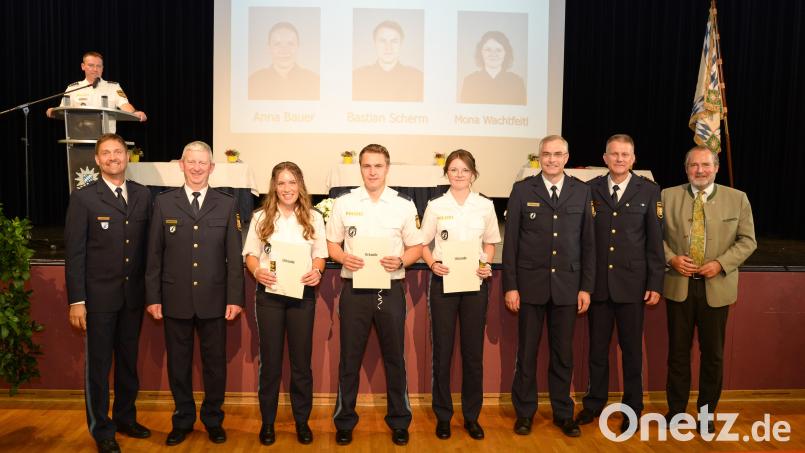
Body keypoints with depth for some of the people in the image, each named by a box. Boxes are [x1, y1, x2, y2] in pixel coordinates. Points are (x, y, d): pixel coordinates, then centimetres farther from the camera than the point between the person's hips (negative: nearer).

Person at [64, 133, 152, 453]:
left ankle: (125, 418, 33)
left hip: (134, 295, 4)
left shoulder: (143, 195, 5)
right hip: (99, 295, -3)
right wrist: (76, 300, -10)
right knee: (98, 364, 8)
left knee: (128, 361, 16)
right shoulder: (83, 198, -5)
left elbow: (147, 244, 7)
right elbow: (74, 253, -7)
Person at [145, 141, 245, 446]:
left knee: (215, 363, 10)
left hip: (213, 300, 0)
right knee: (178, 363, 12)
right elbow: (154, 254, 3)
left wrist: (235, 298, -5)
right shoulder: (163, 202, 3)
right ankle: (183, 420, 30)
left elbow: (234, 256, 0)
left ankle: (213, 420, 29)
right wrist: (153, 297, -1)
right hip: (175, 300, 1)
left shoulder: (227, 205, 2)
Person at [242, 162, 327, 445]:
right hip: (269, 293, 0)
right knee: (270, 360, 8)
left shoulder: (313, 217, 4)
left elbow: (319, 255, 7)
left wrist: (316, 271, -14)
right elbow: (251, 254, 5)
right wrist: (256, 271, -15)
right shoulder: (261, 217, 4)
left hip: (302, 293, 0)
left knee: (301, 360, 7)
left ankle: (302, 420, 23)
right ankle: (267, 421, 23)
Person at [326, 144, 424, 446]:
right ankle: (344, 421, 25)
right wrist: (343, 257, -12)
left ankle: (399, 421, 26)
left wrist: (400, 261, -14)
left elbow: (416, 247, 6)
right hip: (354, 289, 0)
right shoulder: (343, 203, 3)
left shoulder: (404, 205, 2)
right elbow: (331, 243, 8)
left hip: (390, 289, 0)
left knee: (394, 357, 9)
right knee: (350, 358, 9)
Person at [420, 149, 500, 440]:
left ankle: (472, 416, 23)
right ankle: (443, 416, 20)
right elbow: (422, 244, 6)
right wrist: (432, 263, -12)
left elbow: (489, 242, 13)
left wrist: (487, 265, -5)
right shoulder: (436, 206, 1)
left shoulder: (485, 206, 4)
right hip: (443, 280, -1)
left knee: (473, 351, 7)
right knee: (442, 351, 5)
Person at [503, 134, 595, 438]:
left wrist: (586, 287, 2)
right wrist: (510, 286, -5)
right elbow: (510, 241, -1)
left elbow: (588, 242, 6)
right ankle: (524, 412, 23)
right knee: (527, 351, 8)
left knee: (563, 353, 11)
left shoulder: (581, 191, 5)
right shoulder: (522, 190, 0)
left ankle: (563, 413, 27)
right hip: (530, 284, -1)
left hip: (567, 284, 2)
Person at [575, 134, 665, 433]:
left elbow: (655, 240, 0)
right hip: (597, 282, 1)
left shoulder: (648, 191, 1)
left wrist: (656, 284, -3)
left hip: (632, 283, -1)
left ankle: (632, 407, 26)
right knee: (597, 347, 12)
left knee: (632, 349, 10)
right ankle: (594, 403, 28)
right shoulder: (590, 189, 3)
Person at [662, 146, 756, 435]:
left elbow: (747, 240, 0)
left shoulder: (737, 199, 1)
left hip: (716, 287, 0)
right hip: (678, 285, 0)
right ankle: (676, 410, 25)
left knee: (713, 354, 10)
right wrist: (671, 258, -12)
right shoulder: (668, 196, 1)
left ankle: (706, 413, 27)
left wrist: (721, 264, -14)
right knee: (678, 351, 10)